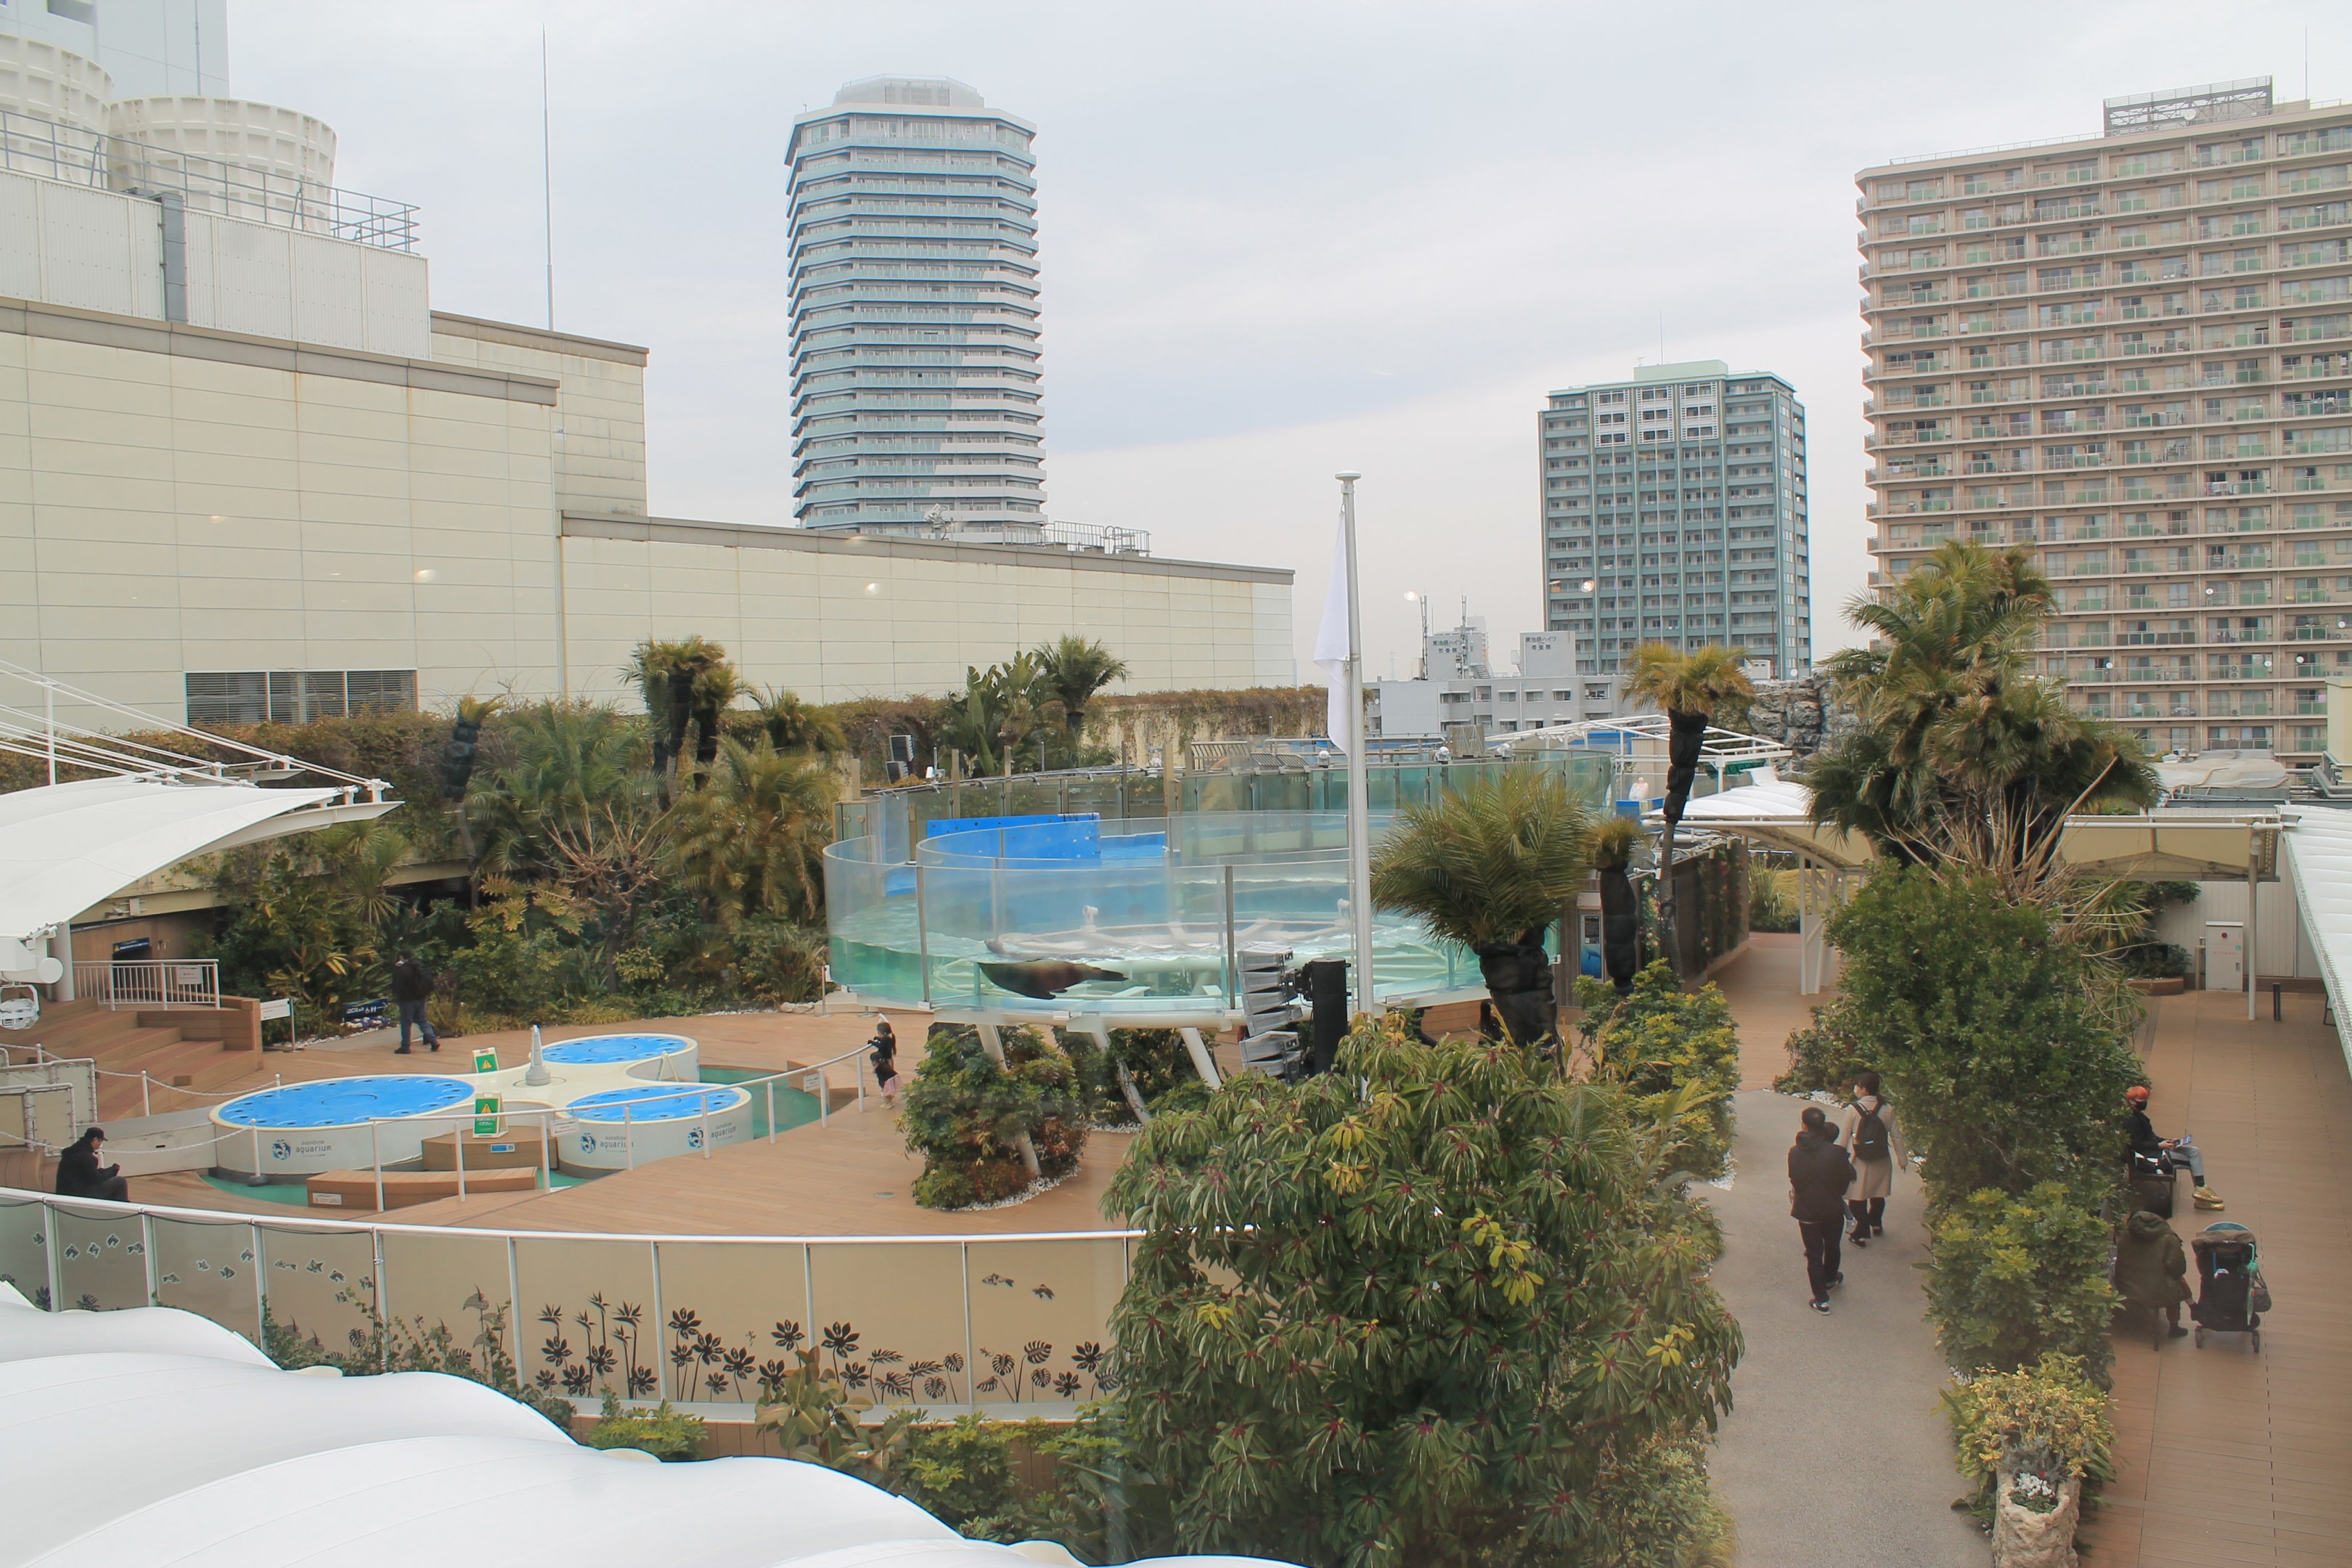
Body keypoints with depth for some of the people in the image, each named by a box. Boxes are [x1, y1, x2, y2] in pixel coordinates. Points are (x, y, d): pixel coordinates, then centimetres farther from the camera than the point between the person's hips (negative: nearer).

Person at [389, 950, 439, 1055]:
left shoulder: (403, 970, -16)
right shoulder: (421, 967, 6)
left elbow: (399, 987, -15)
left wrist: (396, 999, -10)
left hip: (407, 1000, -7)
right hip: (420, 999, 7)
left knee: (406, 1023, 1)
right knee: (422, 1021, 14)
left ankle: (405, 1047, 5)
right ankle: (434, 1041, 3)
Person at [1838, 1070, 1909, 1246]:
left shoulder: (1853, 1110, -16)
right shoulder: (1887, 1109, -6)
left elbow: (1844, 1138, -12)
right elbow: (1896, 1136, 1)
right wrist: (1903, 1158, 13)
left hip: (1859, 1161, -4)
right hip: (1881, 1161, 4)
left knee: (1857, 1198, 7)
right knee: (1878, 1195, 23)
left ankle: (1861, 1234, 9)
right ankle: (1876, 1224, 43)